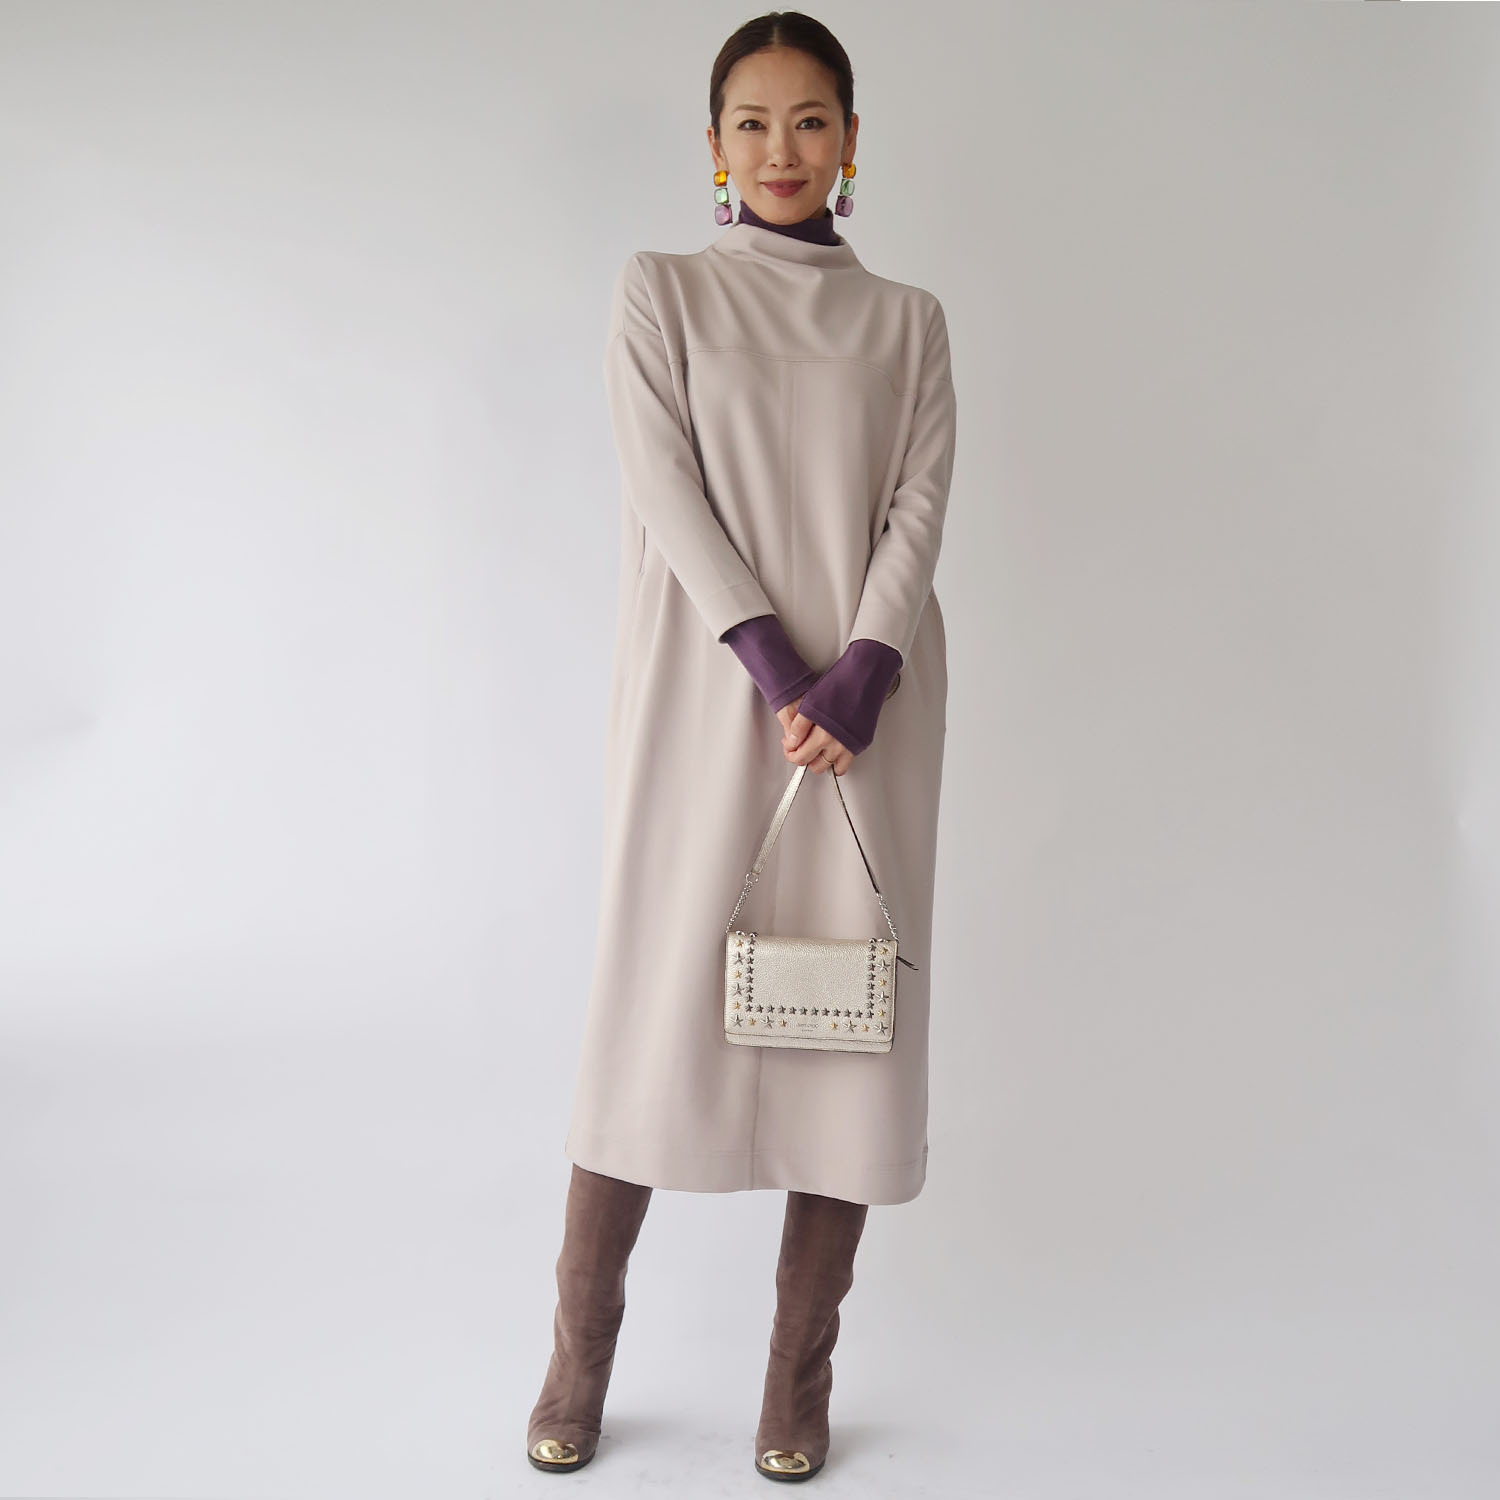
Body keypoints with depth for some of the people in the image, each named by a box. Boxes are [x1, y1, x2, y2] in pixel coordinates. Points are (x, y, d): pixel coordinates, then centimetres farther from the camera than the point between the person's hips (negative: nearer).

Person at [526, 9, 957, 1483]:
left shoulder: (909, 321, 13)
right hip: (703, 700, -2)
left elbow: (921, 507, 3)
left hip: (868, 704, 2)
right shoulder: (660, 293, 8)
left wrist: (862, 670, -13)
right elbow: (666, 489, -4)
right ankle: (578, 1360, 14)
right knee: (656, 1001, 0)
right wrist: (774, 665, -15)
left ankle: (801, 1373, 15)